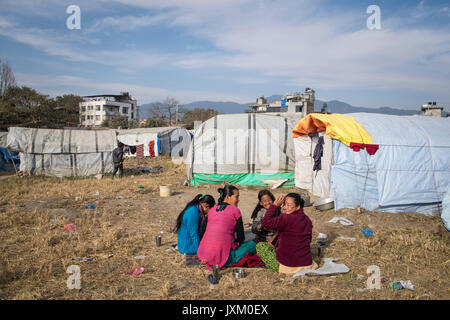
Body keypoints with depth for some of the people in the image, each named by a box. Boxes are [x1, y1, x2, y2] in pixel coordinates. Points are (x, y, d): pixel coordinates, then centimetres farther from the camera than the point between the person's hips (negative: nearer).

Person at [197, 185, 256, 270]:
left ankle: (210, 261, 11)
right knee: (252, 244, 7)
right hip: (222, 256, -7)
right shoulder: (234, 210, -2)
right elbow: (241, 238, -1)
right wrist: (235, 242, 22)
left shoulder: (211, 210, 12)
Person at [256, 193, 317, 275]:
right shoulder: (307, 220, 2)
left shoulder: (286, 219, -23)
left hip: (289, 267, -8)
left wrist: (275, 205, -15)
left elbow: (265, 223, -22)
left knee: (260, 246, 7)